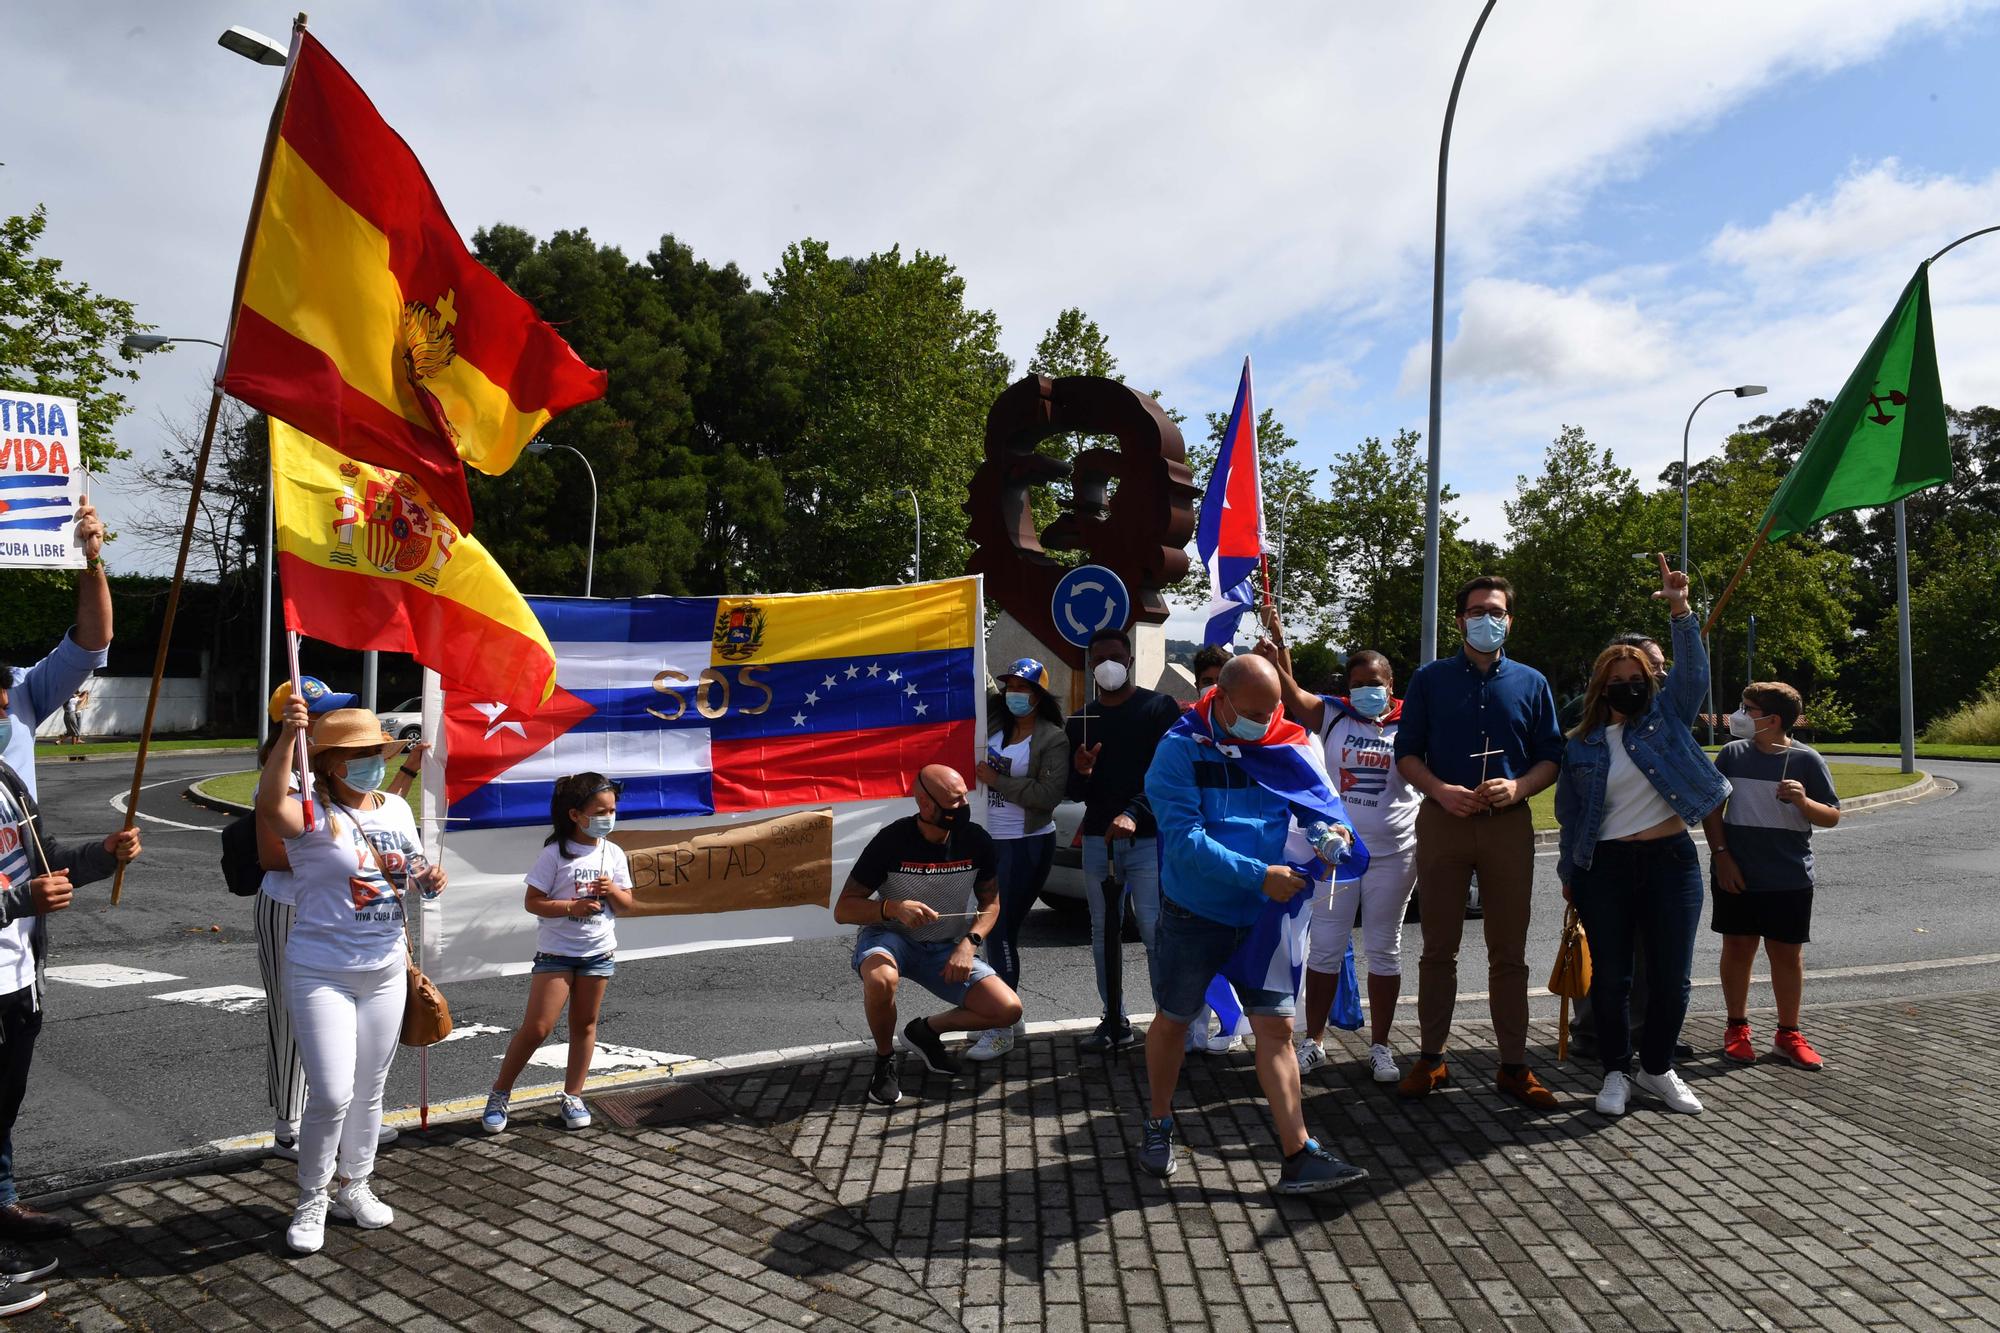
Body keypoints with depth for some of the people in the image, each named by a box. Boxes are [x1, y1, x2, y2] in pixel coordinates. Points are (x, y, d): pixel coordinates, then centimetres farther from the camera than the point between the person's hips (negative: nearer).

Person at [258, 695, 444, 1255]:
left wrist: (429, 879, -6)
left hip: (385, 972, 6)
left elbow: (412, 871, 18)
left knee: (369, 1090, 16)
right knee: (331, 1096, -7)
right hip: (322, 974, -6)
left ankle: (354, 1188, 35)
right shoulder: (314, 812, -15)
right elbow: (270, 807, -39)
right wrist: (287, 736, -51)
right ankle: (311, 1202, 16)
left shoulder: (396, 809, 4)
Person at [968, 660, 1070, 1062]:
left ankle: (1002, 1031, -3)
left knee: (1002, 930, -9)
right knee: (995, 927, 12)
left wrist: (998, 781, -16)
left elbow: (1049, 795, -17)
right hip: (991, 841, 7)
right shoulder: (995, 726, 10)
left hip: (1027, 846, -7)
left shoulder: (1052, 739, -8)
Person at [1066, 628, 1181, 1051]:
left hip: (1147, 837, -5)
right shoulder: (1082, 721, 16)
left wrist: (1133, 814, -22)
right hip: (1097, 838, 5)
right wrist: (1081, 773, -8)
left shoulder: (1159, 708, 2)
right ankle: (1115, 1022, 16)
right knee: (1103, 934, 7)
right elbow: (1075, 793, 16)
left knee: (1155, 931, -11)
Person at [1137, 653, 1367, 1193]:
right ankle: (1158, 1126, 34)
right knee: (1173, 1020, 13)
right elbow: (1186, 839, -24)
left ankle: (1298, 1157, 5)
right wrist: (1259, 875, -30)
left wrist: (1330, 832, -19)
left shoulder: (1286, 745, -3)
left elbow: (1322, 800, 6)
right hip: (1193, 913, -3)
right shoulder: (1181, 750, -16)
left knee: (1276, 1027, 1)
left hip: (1263, 916, 3)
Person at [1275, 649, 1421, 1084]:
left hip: (1392, 854, 0)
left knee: (1384, 948, 10)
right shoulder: (1333, 715, 0)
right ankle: (1313, 1041, 18)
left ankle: (1380, 1046, 21)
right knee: (1325, 947, 7)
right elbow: (1293, 696, -16)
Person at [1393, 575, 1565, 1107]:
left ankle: (1514, 1065, 14)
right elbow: (1406, 753, 5)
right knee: (1438, 948, 5)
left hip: (1508, 824, 1)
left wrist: (1517, 787, -11)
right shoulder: (1430, 678, 7)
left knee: (1509, 953, 5)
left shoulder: (1531, 683, 10)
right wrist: (1440, 790, -13)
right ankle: (1431, 1058, 15)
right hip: (1443, 820, -1)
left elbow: (1550, 759, 9)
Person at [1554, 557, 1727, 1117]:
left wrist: (1680, 611, -21)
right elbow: (1569, 817, 10)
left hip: (1671, 860, 1)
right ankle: (1617, 1072, 19)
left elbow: (1692, 671, -8)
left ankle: (1658, 1068, 24)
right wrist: (1568, 875, 10)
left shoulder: (1666, 716, 7)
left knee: (1672, 977, 5)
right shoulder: (1581, 746, 6)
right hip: (1606, 867, 0)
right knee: (1610, 978, 3)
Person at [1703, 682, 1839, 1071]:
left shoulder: (1806, 760, -4)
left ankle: (1788, 1034, 21)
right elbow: (1711, 807, 5)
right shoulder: (1733, 754, 0)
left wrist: (1804, 802, -21)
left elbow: (1832, 817, 0)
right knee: (1737, 949, 8)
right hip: (1737, 876, 1)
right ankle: (1737, 1028, 22)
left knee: (1788, 953, 7)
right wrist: (1721, 854, -3)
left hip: (1790, 879, -1)